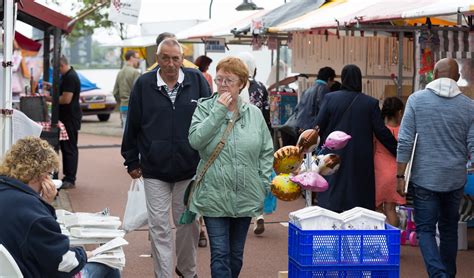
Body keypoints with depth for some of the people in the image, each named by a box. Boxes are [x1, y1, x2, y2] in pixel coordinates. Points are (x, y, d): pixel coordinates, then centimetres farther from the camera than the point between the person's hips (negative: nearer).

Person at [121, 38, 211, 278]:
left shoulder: (197, 81, -1)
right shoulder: (143, 85, -1)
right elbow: (132, 126, 7)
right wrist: (132, 161, 8)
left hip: (190, 169, 1)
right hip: (154, 170, 0)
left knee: (188, 224, 11)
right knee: (159, 228, 1)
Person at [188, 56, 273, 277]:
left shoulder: (254, 114, 5)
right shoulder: (204, 109, -2)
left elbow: (266, 152, 9)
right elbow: (196, 140, -19)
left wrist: (266, 185, 3)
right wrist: (219, 110, -18)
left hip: (246, 198, 3)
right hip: (214, 197, -3)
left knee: (236, 254, 15)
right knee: (220, 255, -3)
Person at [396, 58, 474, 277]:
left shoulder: (417, 99, -6)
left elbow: (405, 142, -9)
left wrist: (400, 176, -2)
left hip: (425, 177, -2)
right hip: (455, 178, 2)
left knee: (425, 229, 3)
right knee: (449, 229, 18)